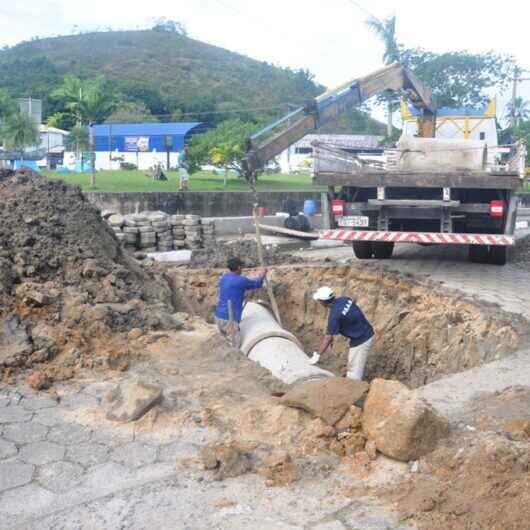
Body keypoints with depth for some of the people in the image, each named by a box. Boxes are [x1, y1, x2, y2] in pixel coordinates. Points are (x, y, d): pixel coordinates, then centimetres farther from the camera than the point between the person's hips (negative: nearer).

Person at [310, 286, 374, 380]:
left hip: (361, 341, -9)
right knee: (353, 365, 23)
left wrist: (317, 355, -14)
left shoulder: (335, 314, -26)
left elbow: (328, 338, -21)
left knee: (355, 370, 2)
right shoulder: (344, 299, -2)